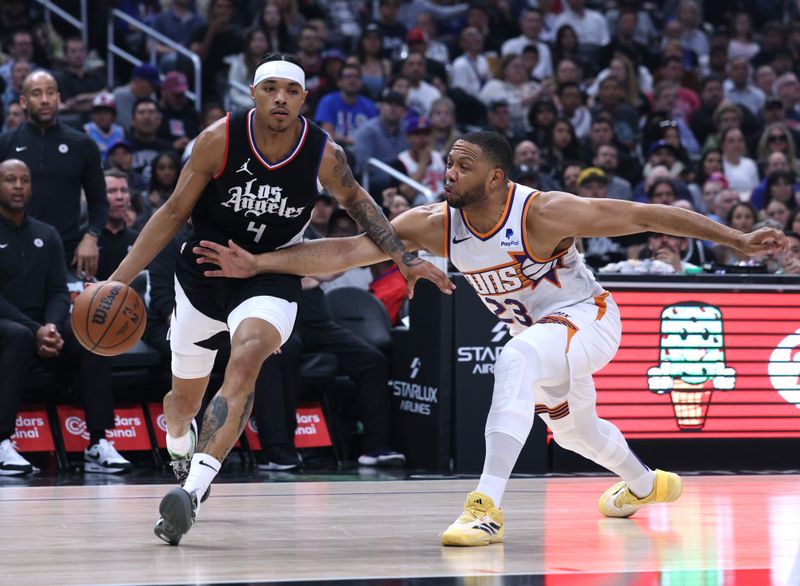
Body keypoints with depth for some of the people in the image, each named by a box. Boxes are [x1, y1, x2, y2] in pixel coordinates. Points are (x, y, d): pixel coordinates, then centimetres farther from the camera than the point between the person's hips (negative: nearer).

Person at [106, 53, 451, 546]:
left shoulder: (324, 154, -14)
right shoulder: (221, 139, -17)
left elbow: (355, 200, 6)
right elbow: (175, 212, -8)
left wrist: (405, 259, 1)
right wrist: (121, 277, -14)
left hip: (271, 277, -1)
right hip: (205, 271, 1)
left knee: (247, 358, -32)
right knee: (184, 398, 15)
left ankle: (192, 491, -39)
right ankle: (181, 448, 54)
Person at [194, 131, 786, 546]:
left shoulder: (544, 212, -31)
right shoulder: (434, 224, -17)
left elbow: (648, 216, -26)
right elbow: (347, 250, -21)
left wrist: (737, 239, -27)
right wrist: (258, 264, -31)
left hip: (588, 319, -8)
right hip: (539, 330, 8)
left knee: (517, 359, -36)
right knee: (570, 426, 29)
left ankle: (488, 507, -39)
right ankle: (646, 484, 62)